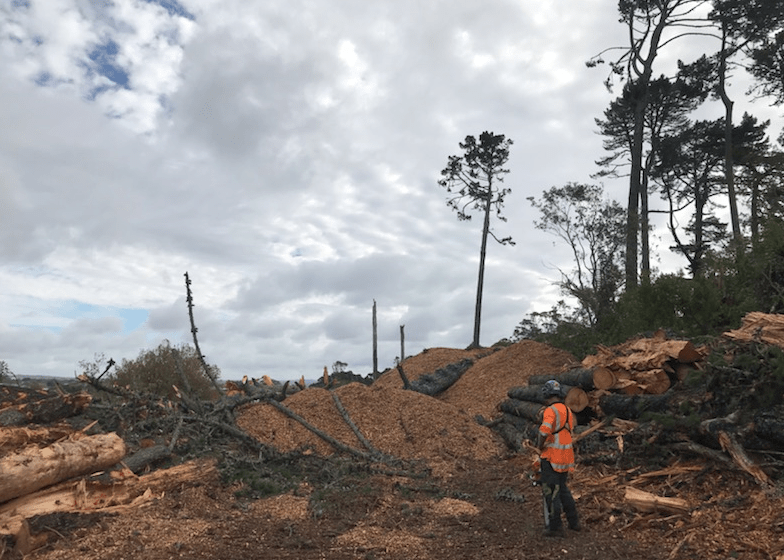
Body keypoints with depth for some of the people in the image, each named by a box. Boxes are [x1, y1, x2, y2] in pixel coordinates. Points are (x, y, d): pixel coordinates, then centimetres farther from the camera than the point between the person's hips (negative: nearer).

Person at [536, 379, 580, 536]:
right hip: (566, 457, 8)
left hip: (551, 458, -8)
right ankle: (574, 522, 29)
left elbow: (545, 431, -35)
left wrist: (540, 446, -15)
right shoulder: (568, 410, 9)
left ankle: (555, 527, 9)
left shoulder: (551, 411, -18)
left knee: (551, 493, 2)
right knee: (563, 490, 22)